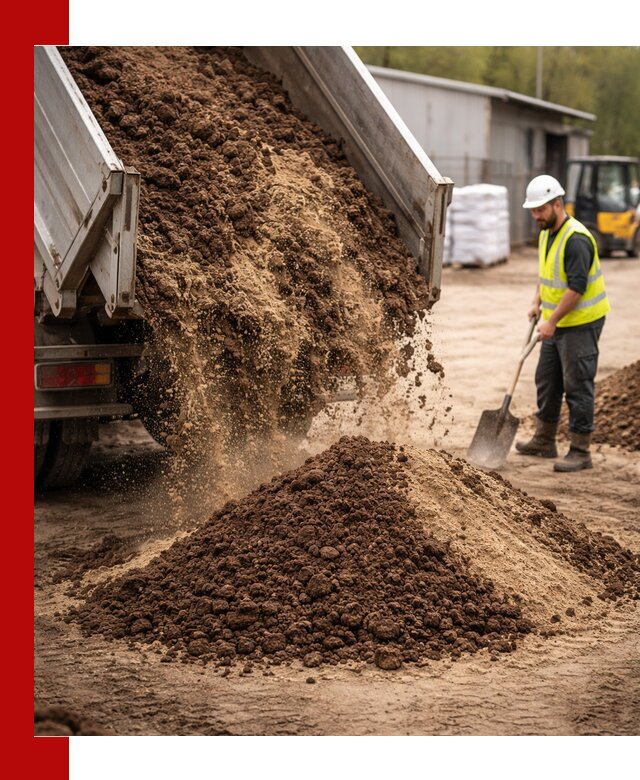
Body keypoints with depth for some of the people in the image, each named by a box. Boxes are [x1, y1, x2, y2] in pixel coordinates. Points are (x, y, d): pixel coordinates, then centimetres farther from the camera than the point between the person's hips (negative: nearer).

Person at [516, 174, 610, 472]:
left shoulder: (576, 239, -23)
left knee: (577, 386, -6)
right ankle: (544, 440, 29)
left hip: (581, 323, -10)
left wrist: (552, 320, -24)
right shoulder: (546, 233, 9)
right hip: (556, 323, 10)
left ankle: (580, 452, 0)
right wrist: (538, 302, 12)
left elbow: (576, 287, -26)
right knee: (547, 381, 16)